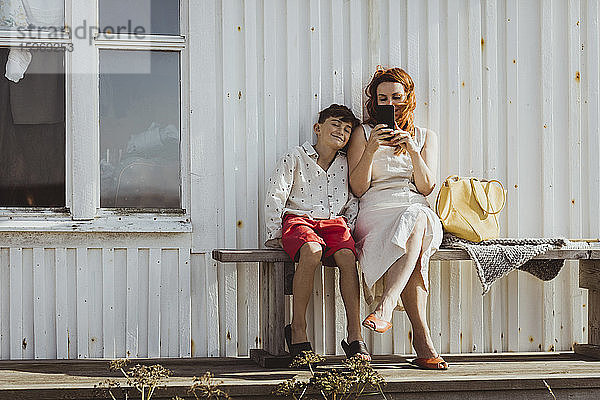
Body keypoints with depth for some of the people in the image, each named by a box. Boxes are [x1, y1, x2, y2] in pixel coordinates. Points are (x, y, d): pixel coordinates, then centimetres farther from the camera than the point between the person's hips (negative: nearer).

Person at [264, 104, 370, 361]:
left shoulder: (347, 165, 17)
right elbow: (275, 196, 1)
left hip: (334, 222, 3)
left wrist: (349, 230, 3)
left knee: (347, 256, -31)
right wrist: (274, 234, -4)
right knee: (312, 251, -38)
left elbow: (353, 203, 20)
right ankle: (297, 330, -28)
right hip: (299, 219, -3)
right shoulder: (296, 158, 5)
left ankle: (355, 336, -29)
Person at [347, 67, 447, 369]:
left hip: (418, 211, 1)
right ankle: (422, 340, -45)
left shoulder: (425, 137, 20)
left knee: (417, 220, -40)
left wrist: (412, 149, -7)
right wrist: (371, 149, -8)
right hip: (376, 213, -1)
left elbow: (426, 187, 6)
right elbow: (358, 189, 4)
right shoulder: (363, 134, 15)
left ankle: (385, 305, -52)